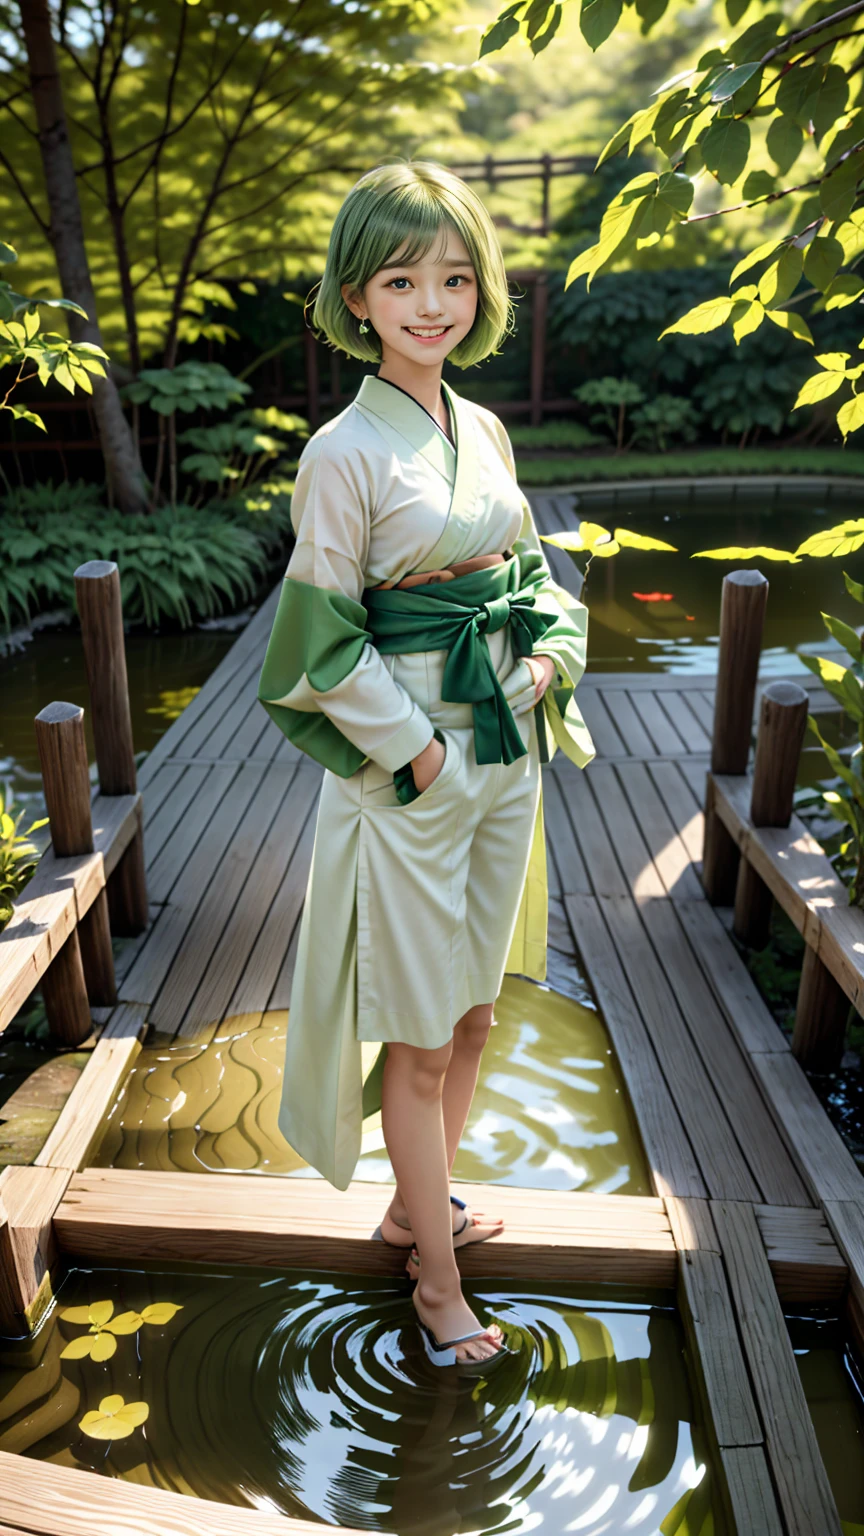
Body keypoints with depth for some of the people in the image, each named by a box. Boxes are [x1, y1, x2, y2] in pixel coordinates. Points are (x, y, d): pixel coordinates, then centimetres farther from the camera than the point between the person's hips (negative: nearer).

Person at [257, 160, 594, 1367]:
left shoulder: (484, 430, 8)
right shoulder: (345, 453, -12)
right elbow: (325, 645, -13)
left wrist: (549, 651, -2)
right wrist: (417, 751, -14)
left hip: (507, 756, 7)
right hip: (406, 777, -7)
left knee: (475, 1013, 19)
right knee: (420, 1037, 8)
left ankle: (420, 1202, 43)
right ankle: (438, 1281, 29)